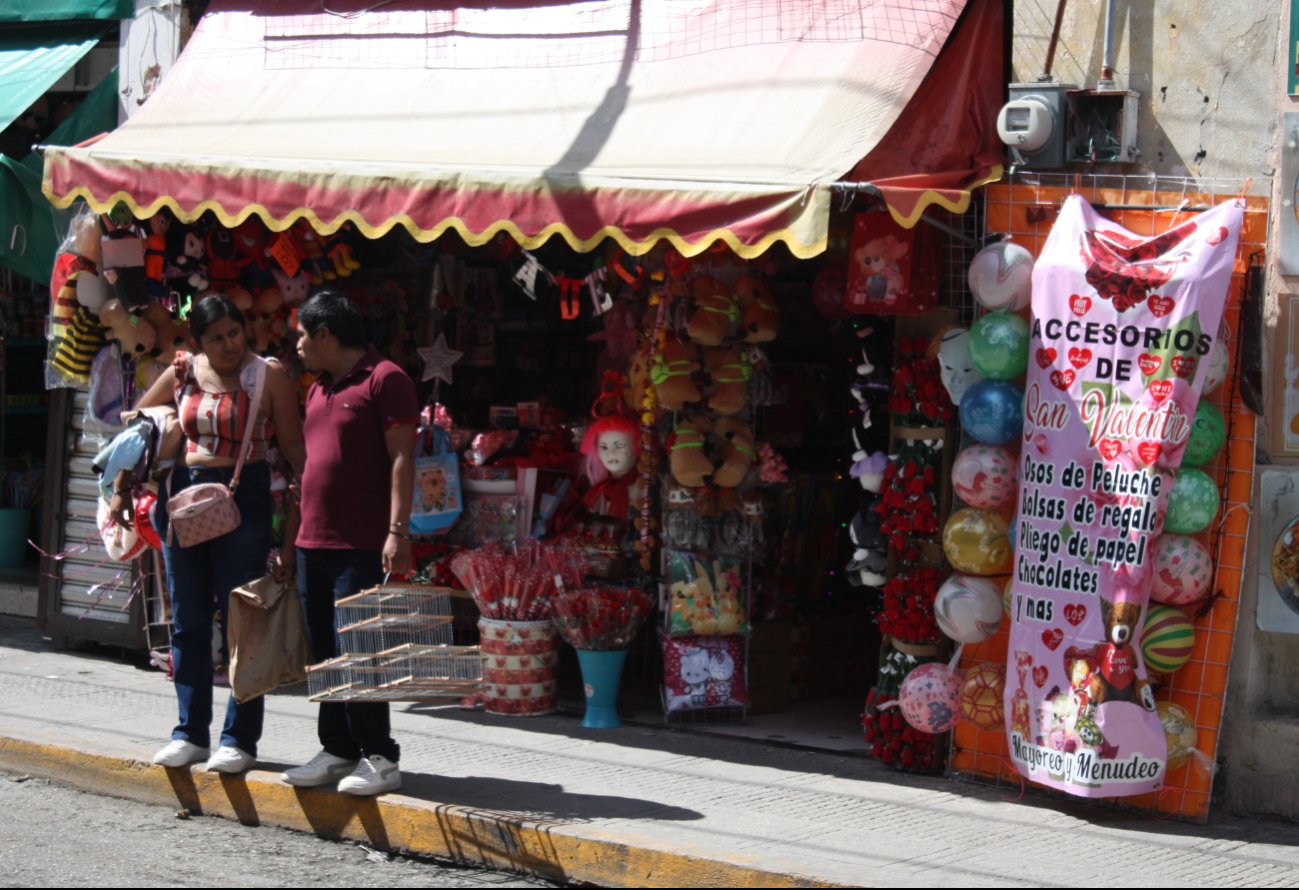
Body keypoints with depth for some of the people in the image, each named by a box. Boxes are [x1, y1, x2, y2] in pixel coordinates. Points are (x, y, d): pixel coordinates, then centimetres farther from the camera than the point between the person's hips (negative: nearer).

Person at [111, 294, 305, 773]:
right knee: (188, 620, 9)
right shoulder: (182, 372, 5)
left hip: (242, 498, -4)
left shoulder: (269, 375, -4)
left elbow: (294, 447, -4)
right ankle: (190, 733, 18)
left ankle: (240, 738, 6)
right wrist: (121, 489, 8)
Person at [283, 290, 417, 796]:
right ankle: (338, 752, 17)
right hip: (313, 544, 9)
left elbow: (402, 458, -12)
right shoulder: (318, 390, 19)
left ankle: (380, 759, -3)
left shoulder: (384, 379, -7)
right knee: (326, 654, 10)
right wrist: (297, 536, 21)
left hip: (361, 547, -9)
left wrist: (398, 530, -20)